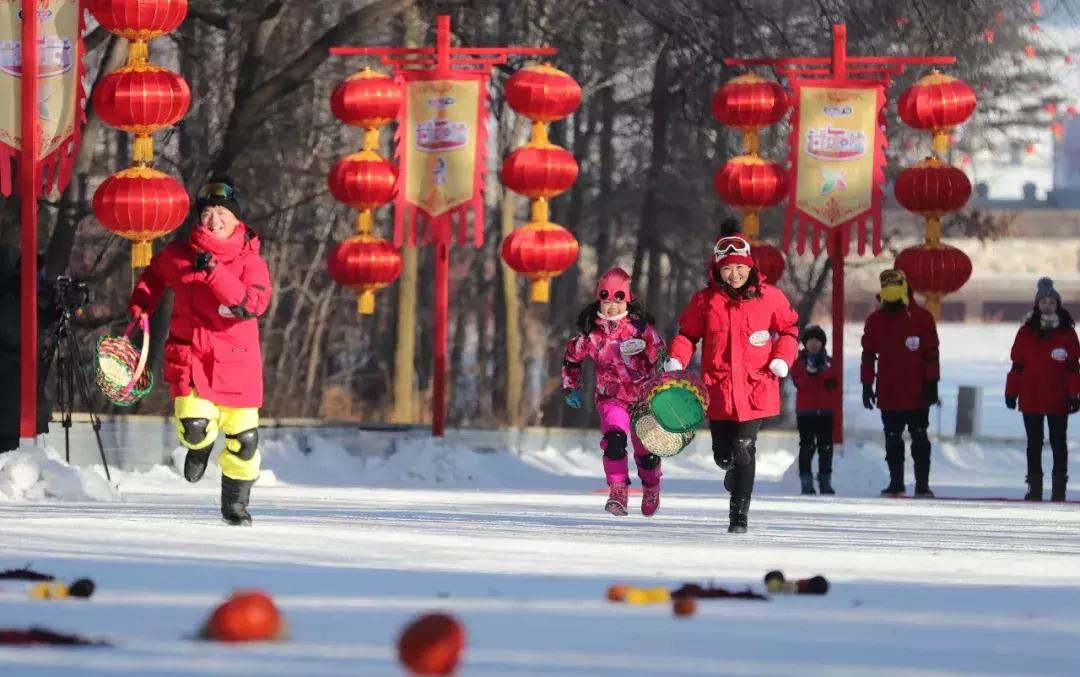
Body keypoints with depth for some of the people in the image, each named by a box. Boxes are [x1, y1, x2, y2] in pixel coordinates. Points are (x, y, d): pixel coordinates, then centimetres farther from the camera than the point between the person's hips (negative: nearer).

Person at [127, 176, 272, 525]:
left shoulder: (250, 261, -5)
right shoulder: (178, 254, 2)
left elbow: (253, 304, -22)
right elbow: (154, 274, 24)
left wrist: (214, 272, -28)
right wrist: (139, 307, 11)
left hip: (236, 359, 0)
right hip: (189, 351, 0)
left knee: (244, 438, -1)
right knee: (194, 425, -19)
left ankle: (236, 502, 25)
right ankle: (201, 444, 21)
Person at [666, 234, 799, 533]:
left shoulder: (769, 297, -1)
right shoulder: (705, 300, 0)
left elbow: (789, 328, 10)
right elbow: (687, 333, 9)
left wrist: (782, 359, -5)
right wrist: (676, 360, -8)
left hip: (756, 388, -2)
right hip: (718, 387, 2)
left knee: (744, 449, -13)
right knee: (723, 455, 9)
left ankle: (739, 513, -4)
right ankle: (734, 471, 46)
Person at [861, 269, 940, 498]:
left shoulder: (922, 317, -3)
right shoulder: (875, 320, 3)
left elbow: (931, 354, -1)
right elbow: (868, 355, 8)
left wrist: (932, 384, -4)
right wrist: (867, 385, 4)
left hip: (917, 394, -2)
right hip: (888, 396, 2)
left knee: (920, 440, 2)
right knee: (893, 442, 7)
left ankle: (922, 484, 6)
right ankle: (896, 483, 14)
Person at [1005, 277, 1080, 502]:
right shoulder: (1026, 332, 1)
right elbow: (1017, 365, 3)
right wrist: (1011, 392, 1)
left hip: (1058, 399, -1)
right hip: (1031, 398, 1)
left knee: (1058, 443, 3)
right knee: (1034, 443, 8)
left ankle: (1059, 489, 7)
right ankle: (1034, 487, 14)